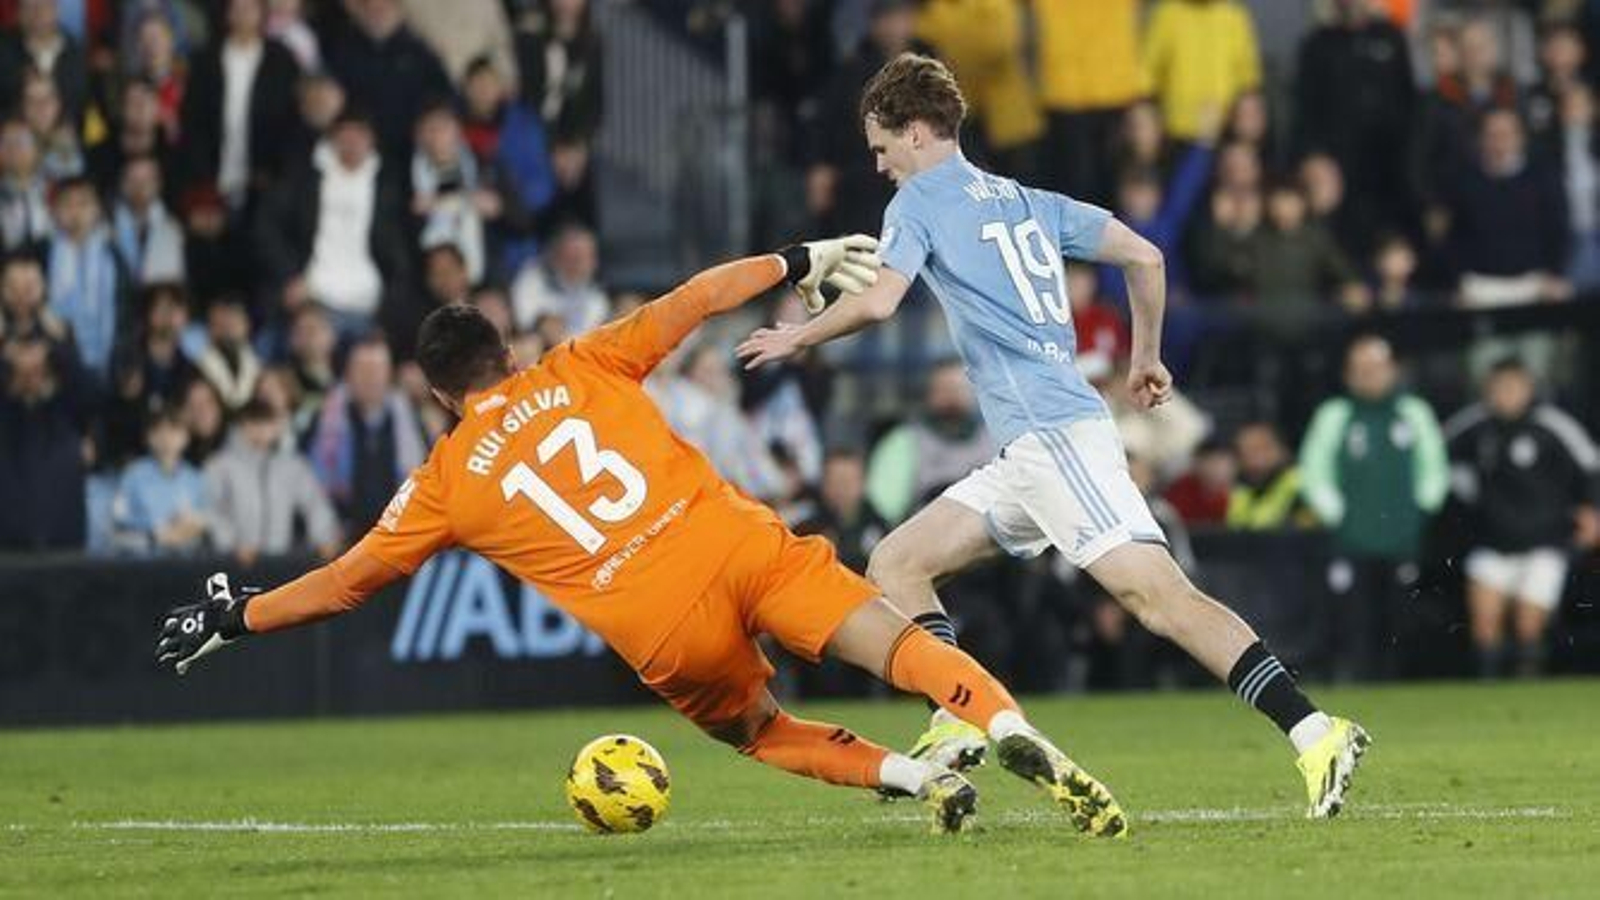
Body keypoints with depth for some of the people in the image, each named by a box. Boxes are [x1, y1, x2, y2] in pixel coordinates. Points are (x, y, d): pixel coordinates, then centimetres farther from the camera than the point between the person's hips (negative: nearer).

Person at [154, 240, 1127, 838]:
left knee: (760, 730, 24)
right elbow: (695, 300, 19)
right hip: (738, 544, 0)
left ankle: (919, 776, 1)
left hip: (663, 634, 0)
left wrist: (234, 617, 33)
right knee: (900, 641, -7)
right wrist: (803, 261, 30)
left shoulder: (446, 482, 15)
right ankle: (1015, 734, -36)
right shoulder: (583, 367, 16)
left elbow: (344, 583, 21)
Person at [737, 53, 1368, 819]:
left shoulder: (921, 201, 1)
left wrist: (797, 338, 4)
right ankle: (959, 728, -1)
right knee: (894, 569, 12)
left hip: (1053, 432, -9)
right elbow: (1143, 256, 19)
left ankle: (1316, 735, -28)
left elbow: (879, 301, -13)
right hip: (1029, 449, 9)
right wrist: (1147, 359, 30)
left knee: (1158, 593, -19)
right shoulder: (1027, 202, 22)